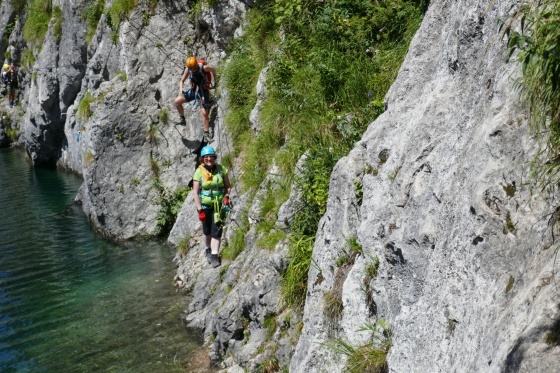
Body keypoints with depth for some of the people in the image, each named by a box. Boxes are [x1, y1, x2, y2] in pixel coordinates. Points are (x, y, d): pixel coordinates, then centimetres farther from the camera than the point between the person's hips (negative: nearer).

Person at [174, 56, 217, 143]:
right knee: (177, 101, -6)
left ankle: (207, 135, -6)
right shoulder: (188, 69, -9)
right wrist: (180, 89, -18)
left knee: (204, 113, -14)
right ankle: (182, 119, 15)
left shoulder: (204, 67, -22)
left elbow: (213, 69, -2)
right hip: (193, 90, 5)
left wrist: (215, 78, 14)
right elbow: (182, 80, 1)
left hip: (203, 91, -5)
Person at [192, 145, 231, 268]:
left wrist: (226, 197, -13)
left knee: (216, 230, -8)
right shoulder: (199, 172, -10)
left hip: (219, 204, 0)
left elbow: (228, 186, 5)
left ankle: (215, 255, -6)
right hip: (205, 205, 0)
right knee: (207, 231, 14)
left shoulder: (221, 169, -5)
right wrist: (199, 209, -14)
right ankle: (208, 249, 40)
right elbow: (195, 192, -10)